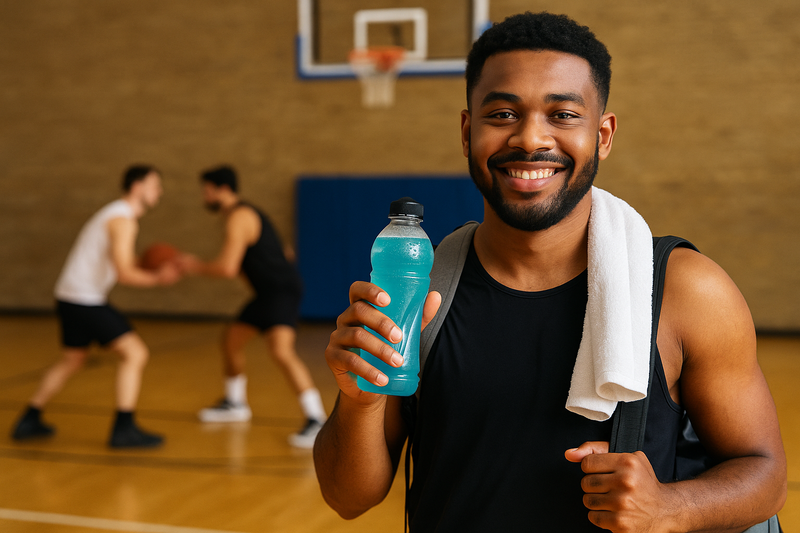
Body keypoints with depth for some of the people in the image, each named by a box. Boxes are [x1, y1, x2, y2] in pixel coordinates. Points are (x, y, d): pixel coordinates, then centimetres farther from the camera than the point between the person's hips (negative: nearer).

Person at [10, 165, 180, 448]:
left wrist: (151, 270, 6)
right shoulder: (123, 220, -15)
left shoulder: (115, 214, 17)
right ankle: (124, 428, -10)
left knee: (72, 361, 25)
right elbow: (125, 274, -23)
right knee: (135, 353, -10)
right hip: (86, 300, -10)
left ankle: (29, 421, 33)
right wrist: (159, 278, -9)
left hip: (70, 297, 10)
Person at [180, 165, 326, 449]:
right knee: (231, 338, 20)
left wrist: (196, 266, -9)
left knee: (281, 350, -27)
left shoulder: (239, 218, -15)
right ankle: (235, 404, 39)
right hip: (269, 291, 11)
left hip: (282, 289, -11)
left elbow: (227, 268, -23)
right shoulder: (245, 214, 17)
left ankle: (317, 421, -27)